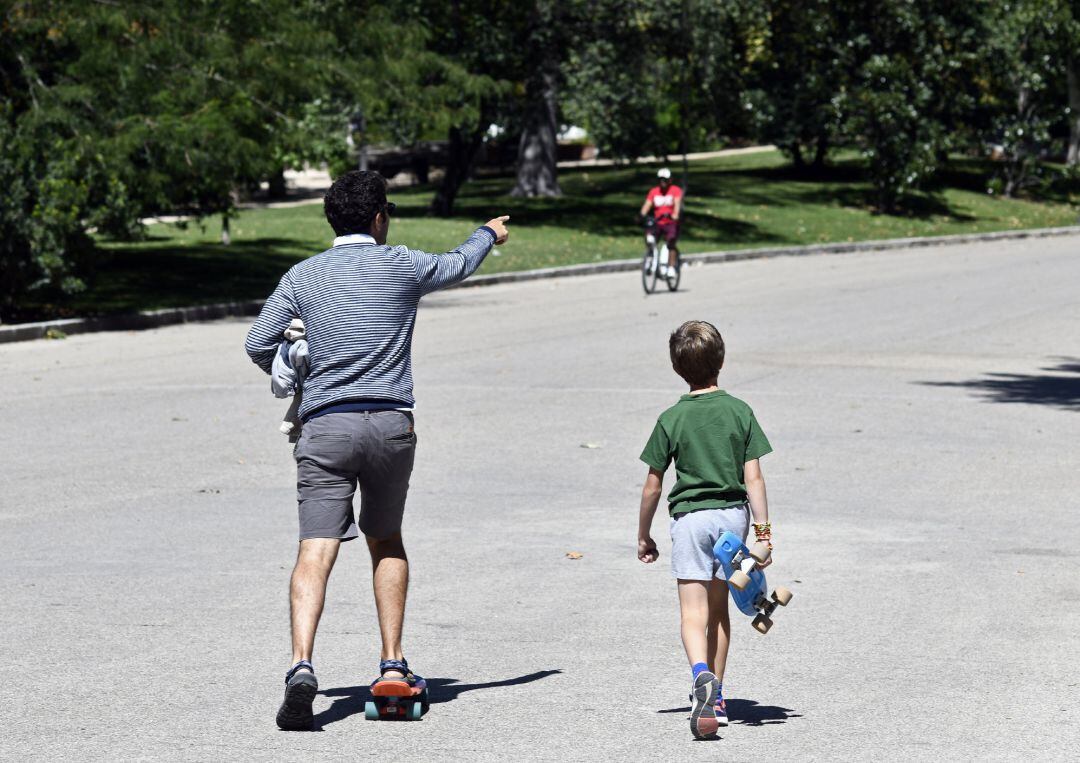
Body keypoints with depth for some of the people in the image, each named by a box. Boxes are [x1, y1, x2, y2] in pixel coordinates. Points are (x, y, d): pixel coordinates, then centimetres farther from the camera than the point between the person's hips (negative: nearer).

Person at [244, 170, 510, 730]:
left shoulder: (303, 275, 7)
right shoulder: (402, 265, 7)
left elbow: (259, 343, 4)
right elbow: (458, 264, 27)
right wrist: (489, 234, 49)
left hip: (325, 426, -1)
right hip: (391, 423, 1)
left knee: (315, 552, -7)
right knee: (386, 541, 20)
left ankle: (301, 666, -26)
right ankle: (392, 665, 18)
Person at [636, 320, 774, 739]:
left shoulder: (672, 419, -6)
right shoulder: (740, 412, -1)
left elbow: (652, 485, -2)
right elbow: (753, 478, -5)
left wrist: (643, 536, 9)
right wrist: (763, 530, 0)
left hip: (690, 516, -3)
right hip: (733, 514, 3)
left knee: (693, 612, -8)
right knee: (718, 607, 17)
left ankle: (702, 676, -35)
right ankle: (716, 697, 23)